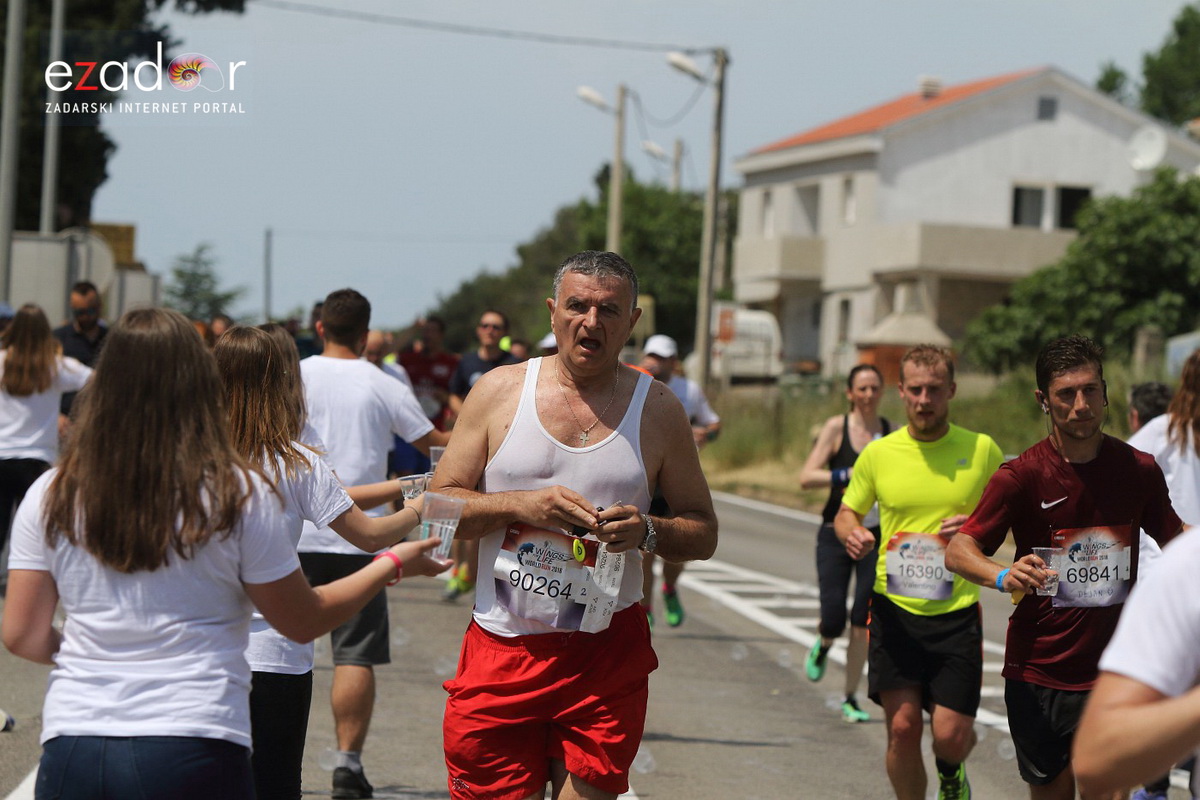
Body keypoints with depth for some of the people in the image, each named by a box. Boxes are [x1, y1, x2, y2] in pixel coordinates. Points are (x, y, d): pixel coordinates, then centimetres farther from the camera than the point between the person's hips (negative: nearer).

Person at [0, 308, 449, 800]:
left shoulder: (52, 497, 3)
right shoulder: (239, 495, -5)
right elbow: (303, 621, 4)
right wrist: (394, 564, 18)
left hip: (72, 743, 2)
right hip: (194, 753, -2)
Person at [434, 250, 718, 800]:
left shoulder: (658, 410, 5)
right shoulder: (500, 390, 4)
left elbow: (703, 533, 9)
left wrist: (647, 532, -13)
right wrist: (522, 505, -13)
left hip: (607, 651, 0)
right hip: (502, 648, 0)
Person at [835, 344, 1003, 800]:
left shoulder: (981, 450, 0)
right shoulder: (878, 454, 3)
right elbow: (848, 511, 16)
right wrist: (850, 532, -8)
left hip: (956, 610, -1)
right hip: (894, 609, 1)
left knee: (950, 735, -5)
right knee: (902, 727, -6)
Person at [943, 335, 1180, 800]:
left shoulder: (1138, 470, 2)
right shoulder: (1022, 475, -6)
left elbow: (1173, 537, 20)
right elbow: (958, 551, -14)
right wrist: (1003, 576, -34)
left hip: (1112, 676, 1)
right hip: (1037, 671, -1)